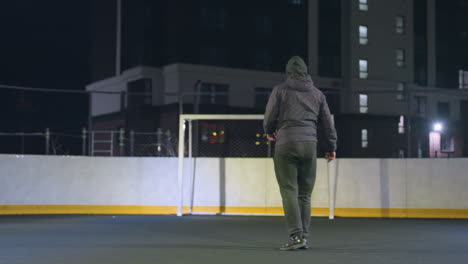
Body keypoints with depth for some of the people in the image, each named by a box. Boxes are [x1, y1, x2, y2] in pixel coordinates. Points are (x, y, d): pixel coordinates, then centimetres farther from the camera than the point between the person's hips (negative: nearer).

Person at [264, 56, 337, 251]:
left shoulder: (280, 90, 2)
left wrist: (270, 132, 23)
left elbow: (269, 118, 2)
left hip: (286, 144, -3)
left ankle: (296, 235, -14)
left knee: (289, 192, -4)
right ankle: (304, 236, 8)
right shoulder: (317, 93, 14)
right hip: (310, 145, 4)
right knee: (304, 194, 9)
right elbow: (328, 122, 15)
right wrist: (331, 147, 24)